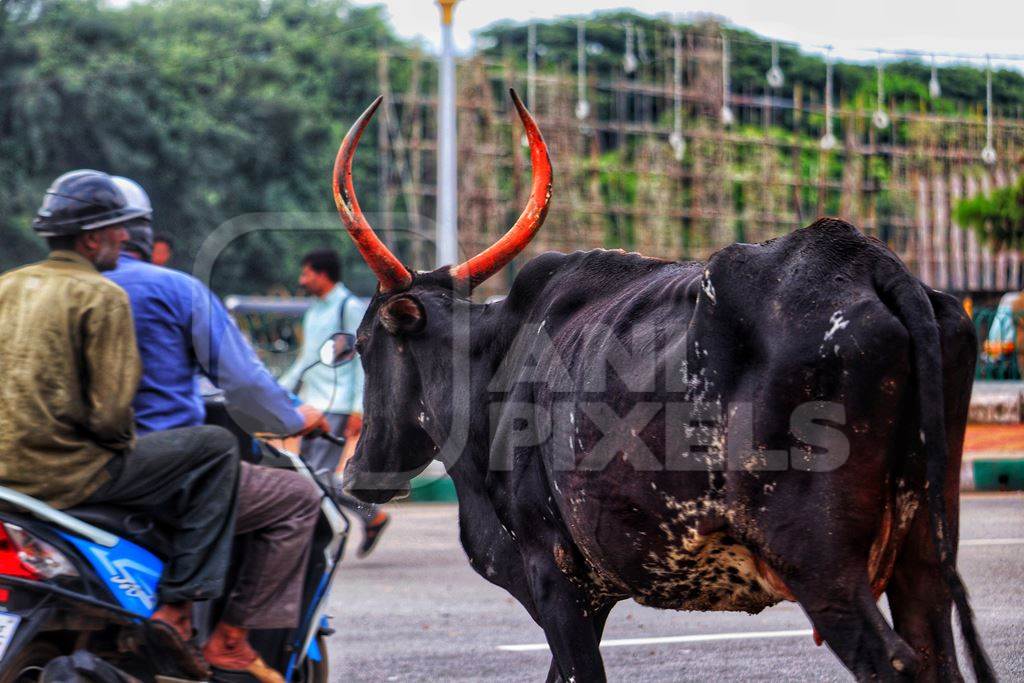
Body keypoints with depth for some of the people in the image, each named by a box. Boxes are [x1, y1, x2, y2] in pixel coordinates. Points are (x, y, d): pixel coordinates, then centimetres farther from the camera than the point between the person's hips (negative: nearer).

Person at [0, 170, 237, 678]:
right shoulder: (101, 296, -9)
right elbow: (110, 410, -15)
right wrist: (122, 442, 5)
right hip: (67, 471, -9)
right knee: (216, 449, 0)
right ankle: (178, 606, -5)